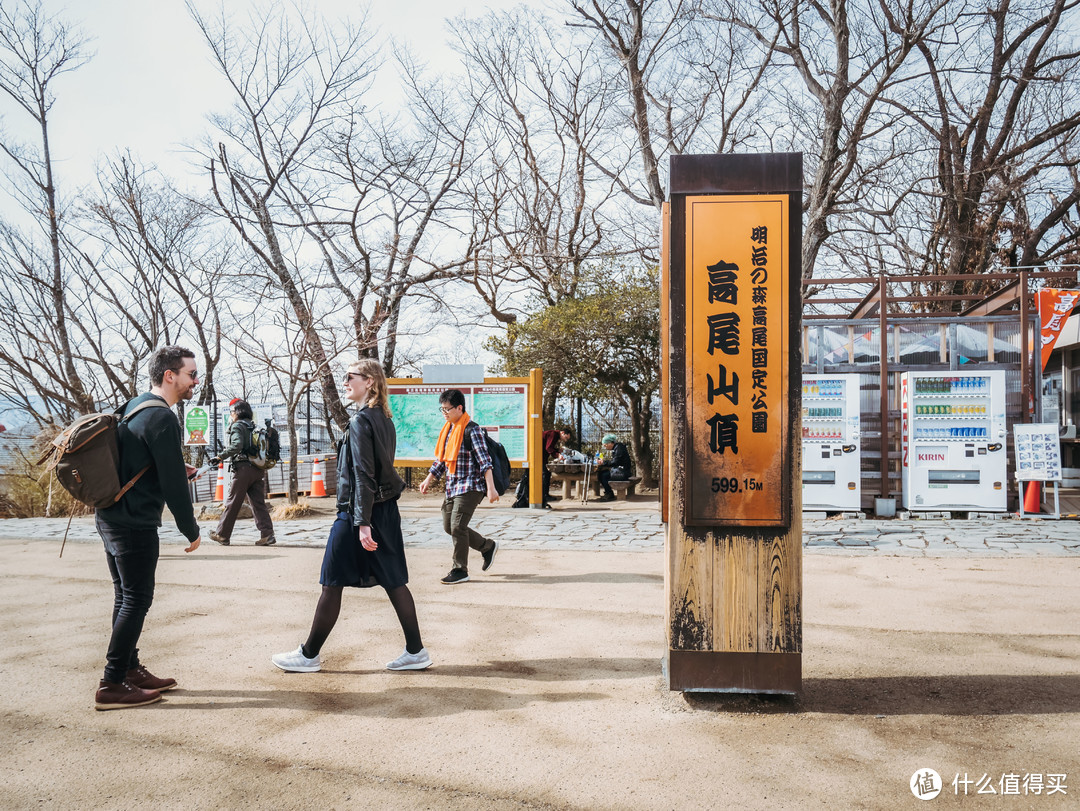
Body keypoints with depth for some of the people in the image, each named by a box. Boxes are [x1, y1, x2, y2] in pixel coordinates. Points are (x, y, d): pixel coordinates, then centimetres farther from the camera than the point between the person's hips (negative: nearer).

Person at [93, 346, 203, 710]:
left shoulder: (133, 407, 13)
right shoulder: (162, 418, -18)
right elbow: (173, 483, -19)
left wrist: (177, 470, 12)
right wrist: (191, 530, -10)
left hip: (110, 518, 10)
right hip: (135, 525, -10)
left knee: (126, 598, 16)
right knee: (136, 600, -2)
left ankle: (130, 669, 26)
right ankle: (112, 686, 3)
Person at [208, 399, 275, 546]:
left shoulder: (237, 426, -5)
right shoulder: (254, 427, 17)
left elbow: (237, 445, -20)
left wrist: (220, 457, -17)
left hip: (243, 469, -7)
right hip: (259, 470, 7)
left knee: (233, 503, 3)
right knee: (259, 503, 4)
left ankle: (222, 535, 13)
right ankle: (267, 535, -5)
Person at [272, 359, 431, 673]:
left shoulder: (360, 420, -14)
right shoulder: (384, 420, 12)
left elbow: (363, 474, -20)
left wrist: (362, 523, -22)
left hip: (358, 512, -9)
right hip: (386, 509, 9)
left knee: (332, 584, 4)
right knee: (394, 582, 10)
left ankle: (309, 655, 16)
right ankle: (416, 651, 12)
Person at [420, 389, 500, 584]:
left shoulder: (471, 429, -13)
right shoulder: (448, 429, 13)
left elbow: (484, 461, -17)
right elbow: (441, 459, 22)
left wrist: (491, 488, -22)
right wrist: (429, 480, 14)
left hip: (471, 486, -9)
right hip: (453, 486, 9)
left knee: (457, 526, -11)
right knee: (448, 526, 10)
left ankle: (460, 571, 3)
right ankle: (487, 547, 25)